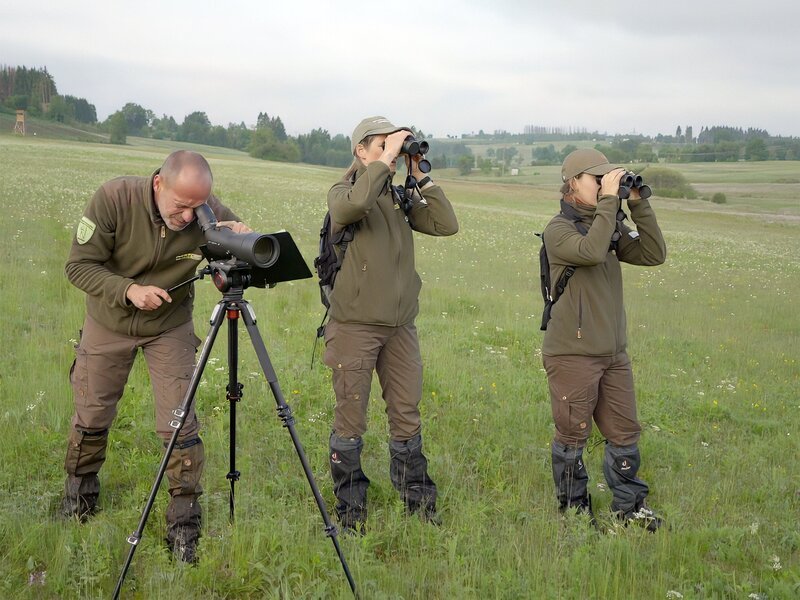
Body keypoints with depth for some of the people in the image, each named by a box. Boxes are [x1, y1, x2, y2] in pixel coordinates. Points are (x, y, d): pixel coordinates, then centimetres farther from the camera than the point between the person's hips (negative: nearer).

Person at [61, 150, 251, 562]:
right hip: (109, 322, 0)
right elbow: (79, 265, -21)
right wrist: (129, 290, -37)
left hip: (170, 327, 0)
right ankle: (77, 498, 40)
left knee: (180, 425, -7)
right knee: (91, 417, 14)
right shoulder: (113, 198, -28)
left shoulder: (212, 215, -25)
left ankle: (184, 527, 7)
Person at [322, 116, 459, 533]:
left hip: (400, 326, 5)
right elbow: (352, 205, -28)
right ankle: (349, 512, 14)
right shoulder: (342, 194, -2)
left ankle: (420, 506, 21)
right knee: (350, 420, 2)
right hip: (354, 325, -5)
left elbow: (446, 225, 2)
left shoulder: (401, 198, 13)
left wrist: (420, 176, 0)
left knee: (407, 416, 10)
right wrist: (385, 160, -19)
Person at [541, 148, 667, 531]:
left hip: (613, 355, 7)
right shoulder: (558, 230, -11)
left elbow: (654, 254, 1)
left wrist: (638, 205, -5)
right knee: (573, 436, 5)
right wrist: (609, 201, -24)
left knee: (624, 433, 13)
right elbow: (591, 251, -31)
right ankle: (573, 507, 22)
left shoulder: (611, 228, 10)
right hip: (572, 355, -7)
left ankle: (628, 506, 27)